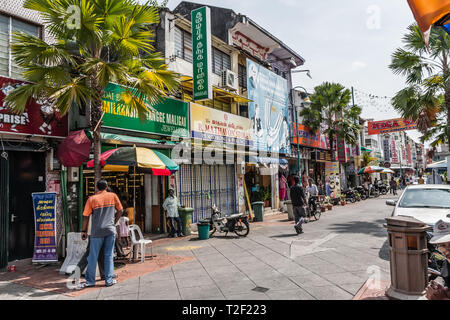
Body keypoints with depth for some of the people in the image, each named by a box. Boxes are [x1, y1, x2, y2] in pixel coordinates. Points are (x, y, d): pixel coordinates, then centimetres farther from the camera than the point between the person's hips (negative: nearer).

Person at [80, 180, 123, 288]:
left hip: (97, 232, -1)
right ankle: (109, 280, 12)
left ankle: (90, 281, 16)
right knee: (109, 256, 9)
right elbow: (120, 211, 9)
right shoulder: (113, 196, 3)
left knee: (93, 257, 9)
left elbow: (86, 217, -1)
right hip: (110, 230, 1)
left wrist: (84, 231, 8)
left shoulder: (92, 199, -2)